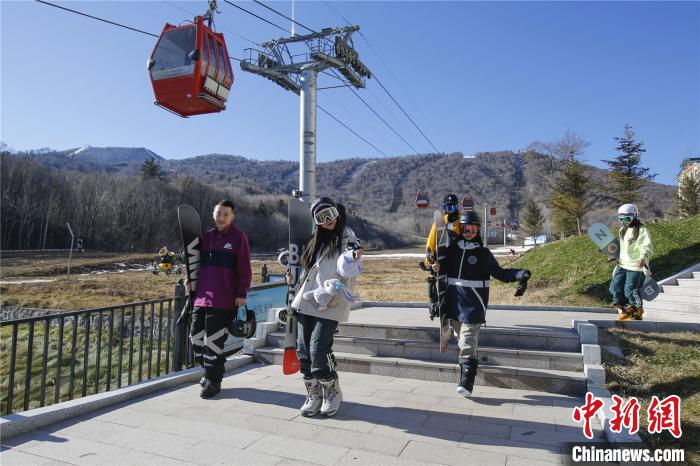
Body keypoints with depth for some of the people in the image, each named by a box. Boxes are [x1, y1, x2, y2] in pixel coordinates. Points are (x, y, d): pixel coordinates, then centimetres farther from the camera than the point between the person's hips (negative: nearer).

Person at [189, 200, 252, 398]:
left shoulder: (238, 237, -4)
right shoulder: (206, 236, 13)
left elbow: (244, 268, -6)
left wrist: (241, 293, -10)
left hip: (224, 300, -6)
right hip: (202, 297, 6)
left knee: (214, 341, -3)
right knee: (196, 337, 12)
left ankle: (213, 380, 14)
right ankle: (210, 371, 33)